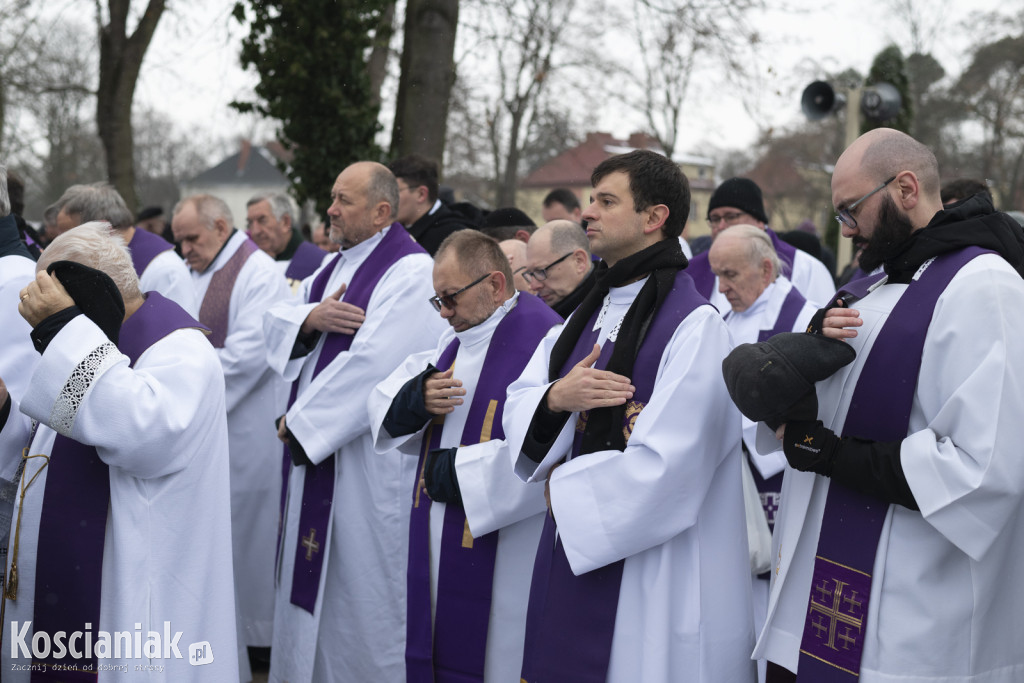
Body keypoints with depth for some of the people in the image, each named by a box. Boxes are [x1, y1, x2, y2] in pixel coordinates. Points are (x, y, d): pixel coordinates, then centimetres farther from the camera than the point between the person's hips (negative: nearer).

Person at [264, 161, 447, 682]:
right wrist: (309, 317, -13)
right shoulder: (336, 266, 13)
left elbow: (372, 363, -24)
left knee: (361, 581, 3)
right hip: (316, 445, 8)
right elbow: (276, 323, 10)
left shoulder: (411, 272, -15)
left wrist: (301, 420, -15)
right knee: (312, 579, 16)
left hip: (370, 457, -8)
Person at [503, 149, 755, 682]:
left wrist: (563, 486, -10)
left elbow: (663, 465, -22)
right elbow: (517, 405, 9)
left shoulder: (694, 325, -15)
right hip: (571, 553, 7)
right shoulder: (587, 316, 11)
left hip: (649, 578, -7)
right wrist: (555, 398, -14)